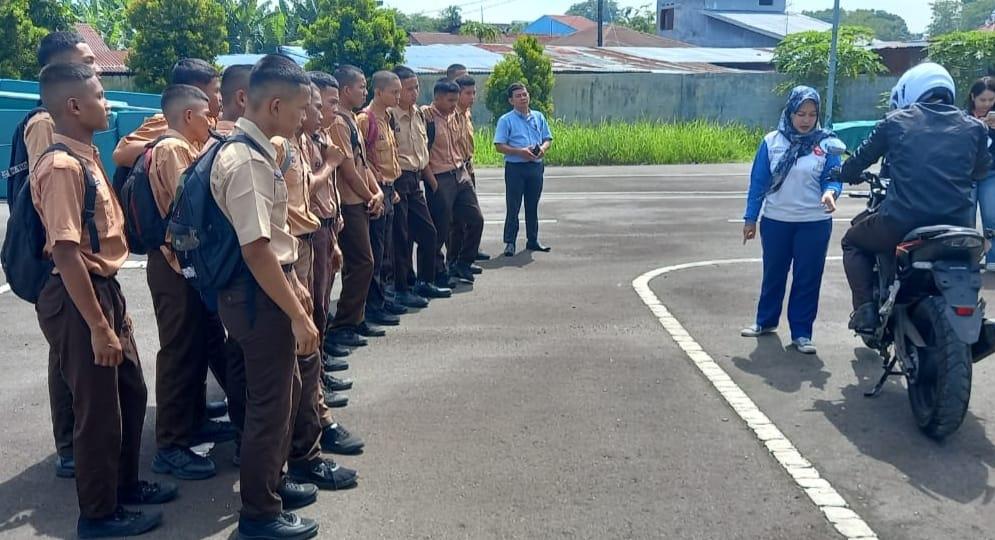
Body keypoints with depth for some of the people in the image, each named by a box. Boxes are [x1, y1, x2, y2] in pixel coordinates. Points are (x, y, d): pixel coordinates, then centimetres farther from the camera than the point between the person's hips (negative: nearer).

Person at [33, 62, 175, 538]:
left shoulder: (85, 157, 9)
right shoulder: (62, 166, -21)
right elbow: (65, 253, -26)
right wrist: (98, 326, -25)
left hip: (104, 288, 10)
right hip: (78, 297, -10)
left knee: (131, 393, 22)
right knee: (98, 408, 5)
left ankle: (125, 483, 41)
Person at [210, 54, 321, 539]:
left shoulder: (254, 150, 9)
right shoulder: (247, 161, -23)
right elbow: (256, 249, -27)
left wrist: (294, 284, 20)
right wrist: (298, 314, -24)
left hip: (268, 287, 10)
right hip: (258, 296, -10)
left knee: (286, 391, 23)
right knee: (270, 403, 3)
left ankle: (271, 481, 41)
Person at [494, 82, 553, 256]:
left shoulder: (539, 117, 11)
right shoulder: (506, 120, -3)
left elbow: (548, 139, 14)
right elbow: (499, 146, -9)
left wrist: (543, 148, -9)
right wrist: (520, 151, -20)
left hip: (536, 166, 5)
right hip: (515, 168, -4)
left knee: (533, 206, 13)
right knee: (513, 207, -3)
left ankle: (533, 240, 23)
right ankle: (510, 242, 4)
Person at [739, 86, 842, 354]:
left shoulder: (826, 143, -4)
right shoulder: (772, 141, -2)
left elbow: (833, 177, -7)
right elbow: (758, 182, 1)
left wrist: (830, 192, -30)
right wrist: (750, 219, 2)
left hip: (814, 224, -1)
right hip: (775, 221, 1)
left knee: (807, 278, 5)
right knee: (773, 274, 15)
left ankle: (801, 333, 14)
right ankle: (766, 320, 33)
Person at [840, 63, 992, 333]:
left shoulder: (895, 121, 6)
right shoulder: (974, 127, 11)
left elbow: (861, 158, 16)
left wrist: (847, 174, 38)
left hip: (902, 224, -3)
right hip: (958, 227, 3)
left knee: (853, 241, 27)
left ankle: (865, 310, 10)